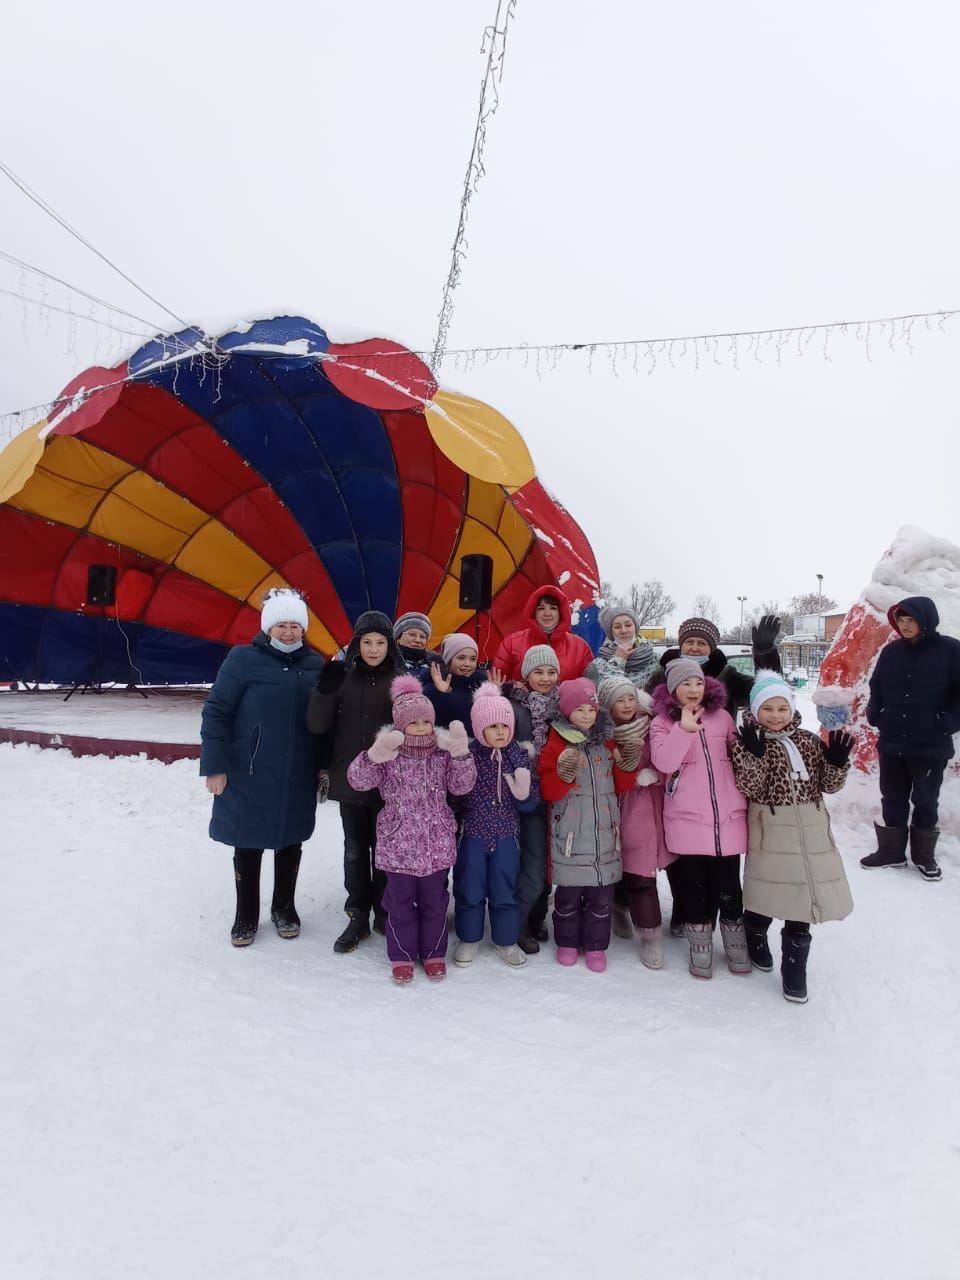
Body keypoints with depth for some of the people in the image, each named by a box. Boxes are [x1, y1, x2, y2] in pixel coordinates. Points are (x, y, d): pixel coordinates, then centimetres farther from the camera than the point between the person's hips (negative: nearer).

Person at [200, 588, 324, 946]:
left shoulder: (315, 664, 3)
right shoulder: (244, 659, -9)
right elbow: (216, 711, -9)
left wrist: (324, 766, 10)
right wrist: (214, 766, -12)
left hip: (298, 779, 3)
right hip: (248, 776, -3)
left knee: (290, 843, 16)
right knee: (248, 846, 12)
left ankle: (284, 907, 36)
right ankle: (246, 915, 30)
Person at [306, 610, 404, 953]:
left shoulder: (401, 678, -4)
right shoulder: (342, 676, 0)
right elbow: (317, 725, -3)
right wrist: (324, 690, -19)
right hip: (350, 779, 2)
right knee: (355, 849, 12)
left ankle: (385, 914, 28)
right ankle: (358, 916, 25)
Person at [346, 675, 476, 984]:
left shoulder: (442, 755, 1)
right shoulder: (388, 756, -7)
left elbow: (462, 786, -2)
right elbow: (357, 780, -14)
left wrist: (462, 756, -17)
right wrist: (374, 755, -31)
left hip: (436, 843, 2)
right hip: (399, 843, -2)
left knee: (434, 901, 14)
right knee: (400, 902, 10)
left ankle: (434, 953, 31)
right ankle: (402, 956, 27)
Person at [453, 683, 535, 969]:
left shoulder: (519, 757, -5)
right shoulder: (467, 755, -12)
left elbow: (528, 802, 0)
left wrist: (524, 792, -20)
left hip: (505, 836, 1)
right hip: (473, 835, -1)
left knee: (504, 890, 12)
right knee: (469, 890, 11)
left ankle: (505, 940, 31)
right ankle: (468, 939, 32)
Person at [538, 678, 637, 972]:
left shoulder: (608, 742, 8)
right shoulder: (557, 745, -6)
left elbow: (623, 785, 11)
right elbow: (548, 791, -9)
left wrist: (627, 762, -7)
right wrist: (563, 774, -27)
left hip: (605, 832, 3)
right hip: (570, 834, -3)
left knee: (602, 895, 10)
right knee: (568, 893, 9)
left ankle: (596, 945, 25)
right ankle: (567, 942, 27)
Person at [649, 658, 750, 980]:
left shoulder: (722, 717, 8)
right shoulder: (662, 722, 0)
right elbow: (663, 762, -16)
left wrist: (746, 800, 13)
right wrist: (684, 729, -24)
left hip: (728, 817, 2)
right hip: (688, 820, -2)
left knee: (728, 885, 10)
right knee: (694, 885, 8)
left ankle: (735, 943, 29)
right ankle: (700, 946, 24)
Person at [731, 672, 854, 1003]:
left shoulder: (810, 741, 7)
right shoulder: (749, 742, -6)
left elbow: (828, 785, 9)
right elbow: (750, 788, -15)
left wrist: (837, 762, -10)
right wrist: (754, 754, -28)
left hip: (811, 831, 4)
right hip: (770, 832, -4)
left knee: (803, 902, 7)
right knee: (766, 897, 9)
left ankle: (794, 971, 20)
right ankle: (756, 942, 40)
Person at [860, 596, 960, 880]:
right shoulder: (891, 652, 4)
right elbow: (876, 687, 15)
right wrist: (875, 716, 3)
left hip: (931, 745, -3)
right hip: (891, 742, 4)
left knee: (925, 801, 10)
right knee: (892, 799, 12)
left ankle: (924, 855, 25)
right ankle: (891, 851, 24)